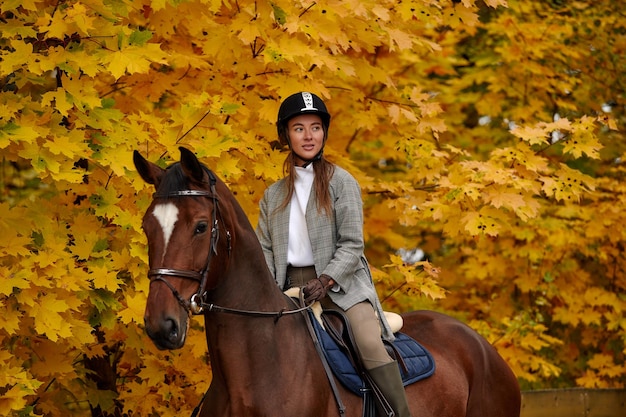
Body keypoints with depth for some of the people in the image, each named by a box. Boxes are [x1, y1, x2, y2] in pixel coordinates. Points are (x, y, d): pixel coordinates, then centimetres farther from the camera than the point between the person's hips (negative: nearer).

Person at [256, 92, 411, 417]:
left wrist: (326, 280, -19)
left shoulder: (341, 182, 3)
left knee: (369, 341, -28)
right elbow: (265, 249, 12)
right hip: (292, 289, 4)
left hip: (341, 286, -4)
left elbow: (352, 244, -4)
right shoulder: (273, 195, 15)